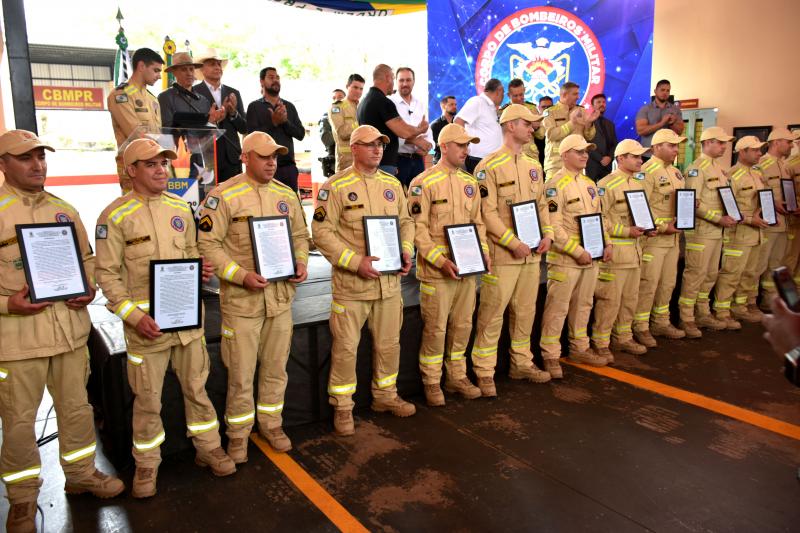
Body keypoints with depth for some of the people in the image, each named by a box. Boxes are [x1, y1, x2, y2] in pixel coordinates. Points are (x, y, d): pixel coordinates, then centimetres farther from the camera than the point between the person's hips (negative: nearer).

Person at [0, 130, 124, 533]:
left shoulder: (64, 210, 9)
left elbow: (87, 257, 18)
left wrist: (88, 288, 0)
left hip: (70, 328, 5)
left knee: (76, 408, 16)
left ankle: (81, 474, 36)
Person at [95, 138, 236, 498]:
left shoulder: (181, 208, 7)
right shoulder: (115, 216, -7)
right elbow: (107, 274, -8)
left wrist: (202, 270, -5)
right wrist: (134, 316, -17)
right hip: (146, 323, -4)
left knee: (196, 388, 15)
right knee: (147, 399, 9)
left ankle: (208, 448, 32)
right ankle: (146, 464, 28)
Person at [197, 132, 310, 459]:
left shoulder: (286, 195, 8)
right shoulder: (224, 196, -8)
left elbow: (300, 235, 18)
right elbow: (207, 244, -11)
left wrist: (301, 263, -1)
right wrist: (241, 275, -19)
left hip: (281, 297, 5)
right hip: (241, 299, -5)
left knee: (276, 368, 16)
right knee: (241, 374, 6)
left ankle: (271, 424, 35)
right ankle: (238, 434, 26)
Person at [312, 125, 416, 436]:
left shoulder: (392, 184, 10)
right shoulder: (336, 186, -9)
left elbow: (405, 221, 18)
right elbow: (322, 232, -12)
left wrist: (406, 251, -1)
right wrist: (356, 262, -19)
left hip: (390, 281, 6)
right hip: (351, 283, -5)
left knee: (389, 343, 16)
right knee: (346, 347, 3)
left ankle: (385, 396, 35)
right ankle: (342, 407, 20)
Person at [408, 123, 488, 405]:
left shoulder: (470, 183, 13)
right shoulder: (424, 183, -9)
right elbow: (417, 228, -14)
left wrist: (483, 253, 4)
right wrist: (440, 261, -20)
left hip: (467, 270, 6)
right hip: (436, 272, -6)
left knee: (462, 326, 14)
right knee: (435, 329, 2)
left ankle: (457, 377, 30)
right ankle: (431, 382, 18)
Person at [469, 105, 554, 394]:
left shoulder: (534, 166, 15)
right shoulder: (489, 166, -10)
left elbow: (541, 204, 19)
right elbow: (487, 212, -16)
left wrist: (547, 234, 3)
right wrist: (514, 243, -19)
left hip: (532, 254, 7)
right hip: (502, 255, -7)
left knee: (525, 312, 16)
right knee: (492, 315, -1)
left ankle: (522, 363, 31)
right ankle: (484, 373, 9)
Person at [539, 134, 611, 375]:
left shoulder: (590, 184, 15)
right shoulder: (556, 185, -12)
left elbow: (600, 217, 21)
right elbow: (554, 226, -20)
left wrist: (607, 244, 7)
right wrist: (577, 252, -20)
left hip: (591, 258, 8)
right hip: (565, 259, -8)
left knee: (583, 305, 18)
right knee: (557, 308, -2)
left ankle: (580, 348, 32)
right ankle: (550, 357, 7)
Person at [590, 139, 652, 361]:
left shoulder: (638, 182, 16)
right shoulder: (606, 184, -12)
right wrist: (626, 231, -20)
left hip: (634, 250, 9)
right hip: (615, 252, -8)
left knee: (630, 299, 16)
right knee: (610, 300, -3)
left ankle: (623, 338, 29)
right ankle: (600, 344, 7)